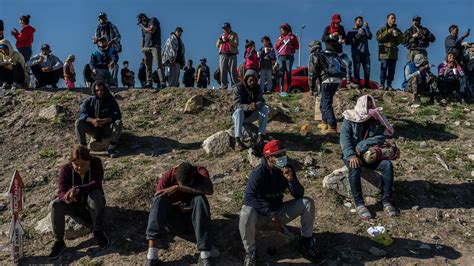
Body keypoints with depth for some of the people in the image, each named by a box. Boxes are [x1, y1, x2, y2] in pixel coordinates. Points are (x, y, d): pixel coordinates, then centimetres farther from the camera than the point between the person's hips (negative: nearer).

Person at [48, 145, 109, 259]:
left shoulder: (96, 163, -19)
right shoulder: (66, 169, -16)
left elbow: (96, 183, -33)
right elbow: (61, 191, -25)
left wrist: (78, 189, -50)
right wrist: (66, 197, -50)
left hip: (92, 204, -1)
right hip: (75, 205, 2)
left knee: (95, 194, -36)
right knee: (55, 205, -27)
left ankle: (98, 232, -17)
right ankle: (59, 242, -14)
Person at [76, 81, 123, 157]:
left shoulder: (111, 100, -3)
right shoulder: (89, 100, 0)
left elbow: (117, 115, -15)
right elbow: (82, 113, -13)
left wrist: (105, 120, -35)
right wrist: (92, 120, -35)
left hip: (107, 129, -1)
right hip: (93, 128, 1)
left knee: (118, 122, -29)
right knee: (79, 122, -23)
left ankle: (112, 147, -27)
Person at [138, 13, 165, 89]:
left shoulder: (153, 20, 2)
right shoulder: (143, 26, 21)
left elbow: (152, 30, -13)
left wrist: (143, 27, 1)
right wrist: (142, 48, 16)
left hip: (155, 46, -6)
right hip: (146, 47, 6)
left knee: (159, 64, -13)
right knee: (148, 66, 1)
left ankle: (162, 82, -18)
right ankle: (149, 82, 4)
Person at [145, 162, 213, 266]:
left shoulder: (200, 171, -14)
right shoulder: (167, 177, -14)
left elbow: (210, 190, -34)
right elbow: (158, 206, -11)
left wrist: (178, 188, -36)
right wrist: (176, 207, -27)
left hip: (193, 220, 0)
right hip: (175, 222, 0)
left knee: (200, 198, -31)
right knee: (160, 199, -27)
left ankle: (204, 254, -39)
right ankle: (152, 254, -38)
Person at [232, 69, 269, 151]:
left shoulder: (257, 88, -3)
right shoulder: (238, 88, -15)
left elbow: (261, 101, -15)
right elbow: (237, 104, -26)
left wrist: (257, 105, -41)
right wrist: (248, 107, -46)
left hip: (252, 115, 4)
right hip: (241, 114, -3)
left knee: (265, 109, -20)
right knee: (239, 111, -36)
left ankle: (261, 137, -26)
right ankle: (237, 140, -45)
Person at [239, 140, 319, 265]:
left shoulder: (287, 169, -7)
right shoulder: (259, 172, -22)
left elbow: (299, 195, -8)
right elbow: (249, 197, -30)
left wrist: (291, 179, -27)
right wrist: (270, 214, -36)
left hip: (278, 211, 5)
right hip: (261, 213, -5)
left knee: (307, 202, -11)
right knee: (246, 214, -38)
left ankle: (306, 241, 7)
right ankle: (250, 251, -12)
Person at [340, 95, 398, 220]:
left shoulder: (377, 119, 2)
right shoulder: (350, 119, -6)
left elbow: (381, 137, -9)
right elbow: (345, 138, -16)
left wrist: (362, 146, -22)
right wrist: (351, 155, -32)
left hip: (370, 153, 3)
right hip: (352, 153, -3)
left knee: (387, 165, -24)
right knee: (354, 168, -36)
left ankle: (386, 201, -18)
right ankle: (359, 204, -27)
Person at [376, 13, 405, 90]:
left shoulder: (397, 30, 20)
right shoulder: (383, 29, 9)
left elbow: (401, 40, 14)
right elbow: (378, 37, -8)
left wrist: (397, 35, -4)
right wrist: (387, 32, -14)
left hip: (394, 53, 4)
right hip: (384, 52, -4)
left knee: (392, 69, 1)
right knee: (384, 68, -11)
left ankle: (389, 85, 6)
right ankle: (382, 84, -6)